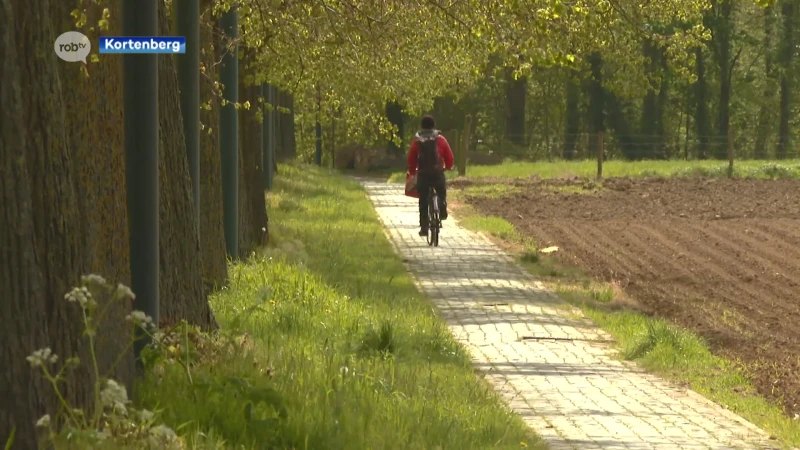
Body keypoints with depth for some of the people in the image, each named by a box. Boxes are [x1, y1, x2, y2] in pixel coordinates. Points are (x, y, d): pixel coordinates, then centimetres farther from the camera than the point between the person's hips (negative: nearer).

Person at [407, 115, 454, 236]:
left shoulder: (417, 141, 3)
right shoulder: (440, 139, 1)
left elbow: (411, 158, 5)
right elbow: (449, 156, 4)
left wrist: (412, 172, 21)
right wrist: (448, 167, 24)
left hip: (422, 174, 1)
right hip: (437, 173, -1)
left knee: (423, 202, 6)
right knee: (442, 193, 26)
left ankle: (424, 228, 3)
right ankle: (442, 211, 3)